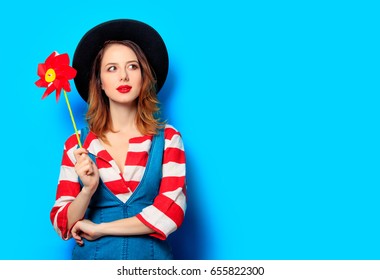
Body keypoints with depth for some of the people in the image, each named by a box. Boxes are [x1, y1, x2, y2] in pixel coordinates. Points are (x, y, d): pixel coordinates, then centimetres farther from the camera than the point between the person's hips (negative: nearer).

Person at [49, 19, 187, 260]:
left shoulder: (168, 138, -4)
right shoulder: (77, 144, -2)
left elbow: (171, 212, -13)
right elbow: (63, 225, -2)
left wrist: (99, 228, -11)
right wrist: (89, 188, -20)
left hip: (151, 256, 0)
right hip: (91, 256, 1)